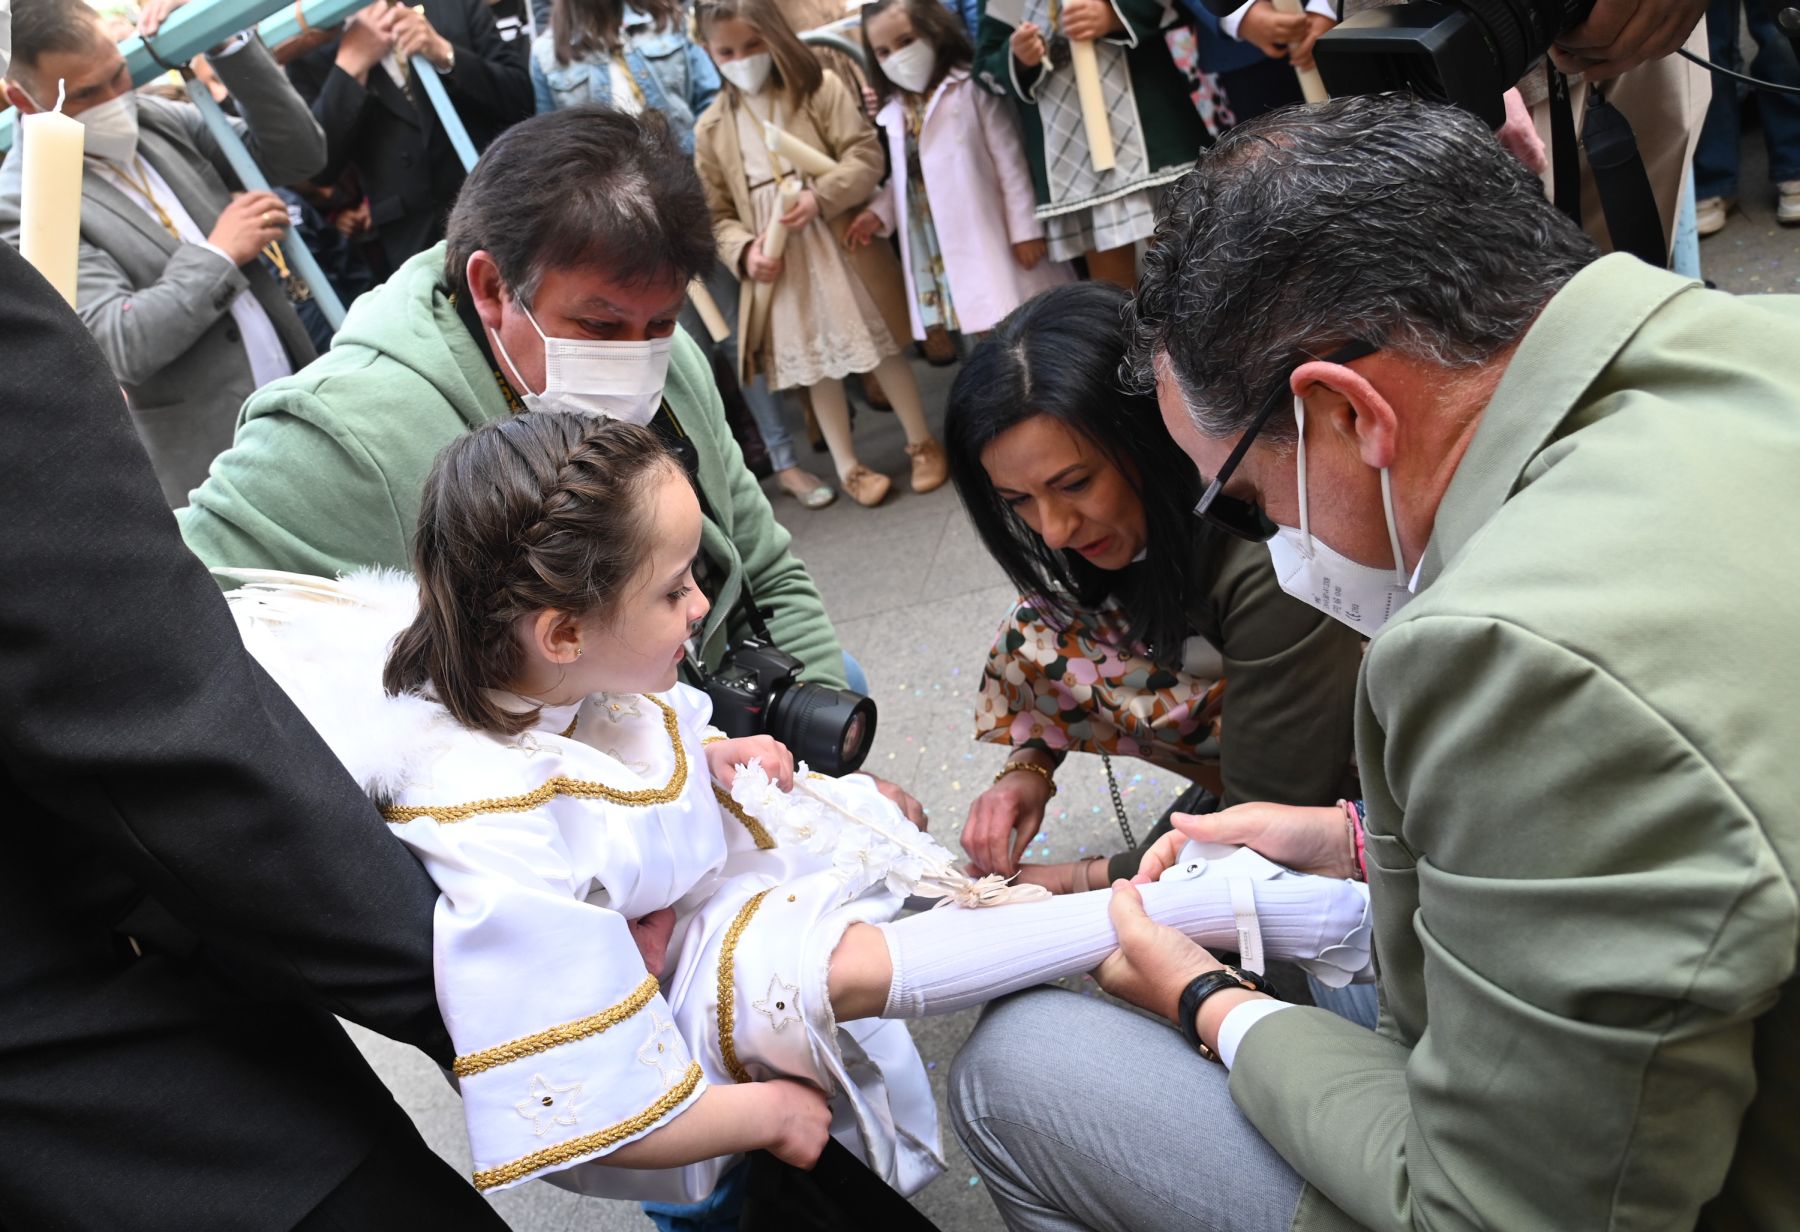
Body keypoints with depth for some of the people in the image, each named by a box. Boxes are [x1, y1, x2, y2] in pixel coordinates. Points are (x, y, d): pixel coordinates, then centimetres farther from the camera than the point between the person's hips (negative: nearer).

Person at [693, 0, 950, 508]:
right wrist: (744, 250, -14)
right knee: (815, 363, 10)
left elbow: (866, 155, -8)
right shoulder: (711, 129, 3)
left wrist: (821, 197, -23)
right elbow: (716, 213, 5)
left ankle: (922, 443, 26)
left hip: (842, 246, -2)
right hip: (778, 265, 2)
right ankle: (848, 466, 24)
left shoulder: (820, 87, -2)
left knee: (879, 346, 8)